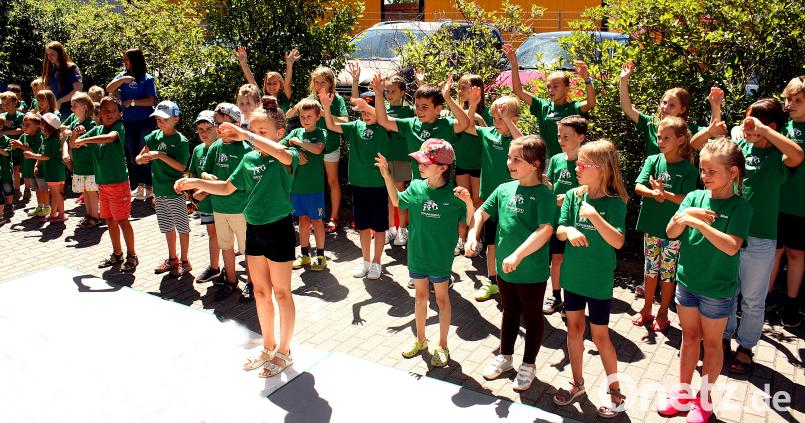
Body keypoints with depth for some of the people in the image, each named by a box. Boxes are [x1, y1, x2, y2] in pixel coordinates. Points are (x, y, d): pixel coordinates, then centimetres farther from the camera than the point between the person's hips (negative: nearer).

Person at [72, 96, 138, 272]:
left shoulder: (119, 127, -9)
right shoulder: (97, 129, 8)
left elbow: (110, 137, -33)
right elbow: (73, 145, 10)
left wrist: (84, 140, -30)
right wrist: (75, 134, -10)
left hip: (118, 182, -7)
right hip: (102, 183, 7)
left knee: (122, 220, -2)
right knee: (109, 220, 13)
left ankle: (132, 256, 8)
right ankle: (117, 255, 26)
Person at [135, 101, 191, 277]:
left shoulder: (181, 141, -11)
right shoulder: (154, 136, 5)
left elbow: (181, 167, -19)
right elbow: (138, 159, 8)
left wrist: (160, 155, -24)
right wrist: (142, 158, -15)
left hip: (175, 191, -6)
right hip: (159, 190, 6)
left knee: (182, 227, 3)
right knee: (167, 227, 17)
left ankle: (184, 262, 14)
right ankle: (172, 259, 31)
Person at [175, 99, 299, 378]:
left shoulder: (287, 156, -14)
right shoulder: (249, 158, 6)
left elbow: (282, 154, -40)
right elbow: (227, 188, 16)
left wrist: (244, 135, -34)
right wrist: (195, 183, 5)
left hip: (278, 228, -7)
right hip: (254, 228, 7)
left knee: (281, 292, 5)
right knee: (260, 292, 15)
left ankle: (284, 352, 21)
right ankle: (268, 347, 32)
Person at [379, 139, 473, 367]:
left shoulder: (453, 194, -15)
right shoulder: (416, 187, -4)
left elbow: (469, 222, -11)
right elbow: (397, 201, 14)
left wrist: (469, 202, -29)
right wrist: (387, 176, 5)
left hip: (441, 257, -4)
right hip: (417, 254, 4)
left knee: (441, 298, 12)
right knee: (420, 295, 18)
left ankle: (442, 346, 27)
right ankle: (420, 339, 36)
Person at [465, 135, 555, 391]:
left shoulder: (543, 194, -18)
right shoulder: (504, 189, 0)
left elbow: (545, 230, -29)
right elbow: (482, 212, 8)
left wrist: (518, 255, -35)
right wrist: (473, 235, -9)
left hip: (532, 271, -5)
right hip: (504, 267, 6)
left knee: (532, 316, 15)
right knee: (509, 312, 23)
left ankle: (528, 365, 32)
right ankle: (504, 357, 41)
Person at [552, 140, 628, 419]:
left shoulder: (614, 202, -15)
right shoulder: (573, 195, -3)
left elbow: (618, 242, -23)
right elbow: (559, 231, -5)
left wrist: (594, 216, -32)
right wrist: (569, 231, -28)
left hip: (599, 280, -4)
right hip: (573, 275, 5)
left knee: (599, 336, 5)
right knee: (574, 328, 15)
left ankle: (615, 391, 25)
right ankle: (578, 384, 32)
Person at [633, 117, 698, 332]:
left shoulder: (688, 169, -7)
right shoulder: (653, 161, 0)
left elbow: (687, 199, -14)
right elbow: (638, 187, -11)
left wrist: (664, 193, -29)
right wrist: (654, 193, -30)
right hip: (650, 225, 3)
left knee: (668, 271, 8)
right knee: (650, 268, 14)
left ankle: (663, 313, 24)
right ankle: (647, 309, 29)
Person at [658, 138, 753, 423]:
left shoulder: (739, 207, -15)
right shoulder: (694, 197, -4)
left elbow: (731, 247, -27)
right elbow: (671, 233, -6)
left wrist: (697, 222, -32)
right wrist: (684, 215, -25)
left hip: (718, 289, -4)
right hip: (687, 281, 4)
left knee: (711, 342, 13)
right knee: (689, 337, 18)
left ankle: (704, 399, 30)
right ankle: (683, 392, 32)